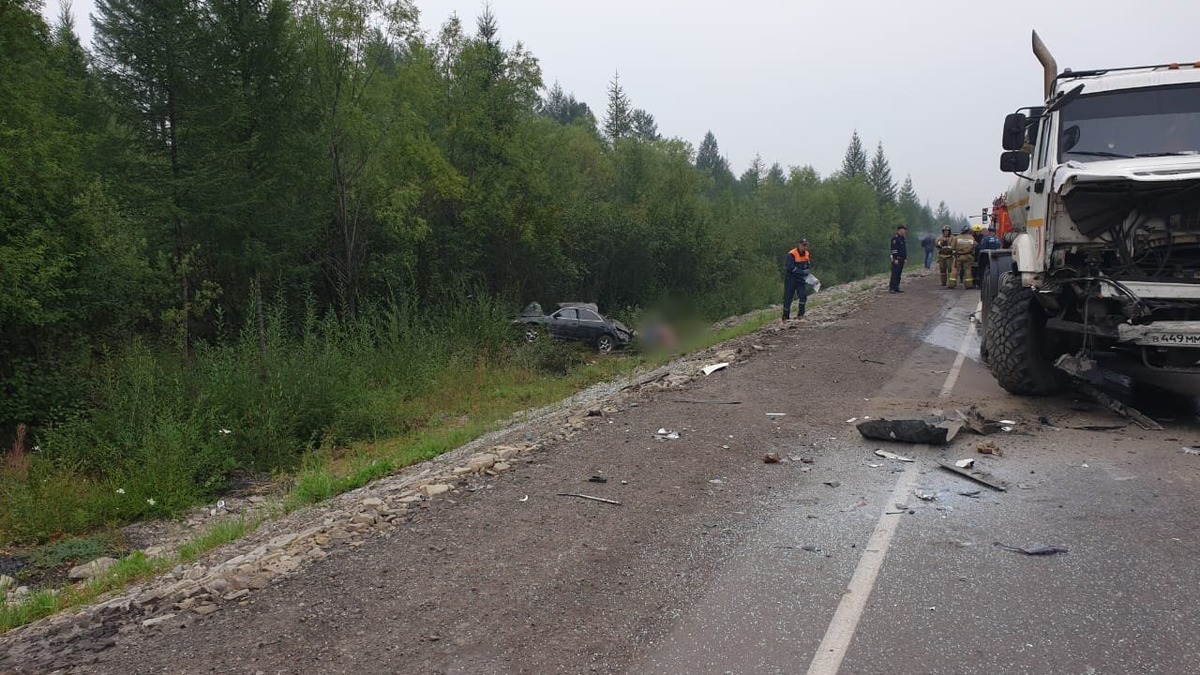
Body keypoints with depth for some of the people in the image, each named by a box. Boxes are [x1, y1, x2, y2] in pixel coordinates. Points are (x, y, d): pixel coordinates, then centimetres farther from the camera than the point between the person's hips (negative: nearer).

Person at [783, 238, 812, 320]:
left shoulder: (807, 254, 6)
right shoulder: (792, 254, -16)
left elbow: (809, 266, 15)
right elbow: (791, 267, -24)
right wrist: (803, 271, -26)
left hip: (801, 279, 5)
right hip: (791, 279, -5)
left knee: (803, 295, -11)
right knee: (788, 298, 0)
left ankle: (800, 314, -2)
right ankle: (786, 317, 11)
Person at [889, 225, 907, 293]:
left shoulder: (902, 239, 17)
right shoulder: (895, 239, -12)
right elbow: (894, 249, -18)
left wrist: (905, 257, 19)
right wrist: (895, 259, -22)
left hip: (901, 259, 9)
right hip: (896, 259, -9)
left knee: (898, 274, 10)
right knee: (895, 274, -10)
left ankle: (896, 288, 13)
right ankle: (892, 288, -9)